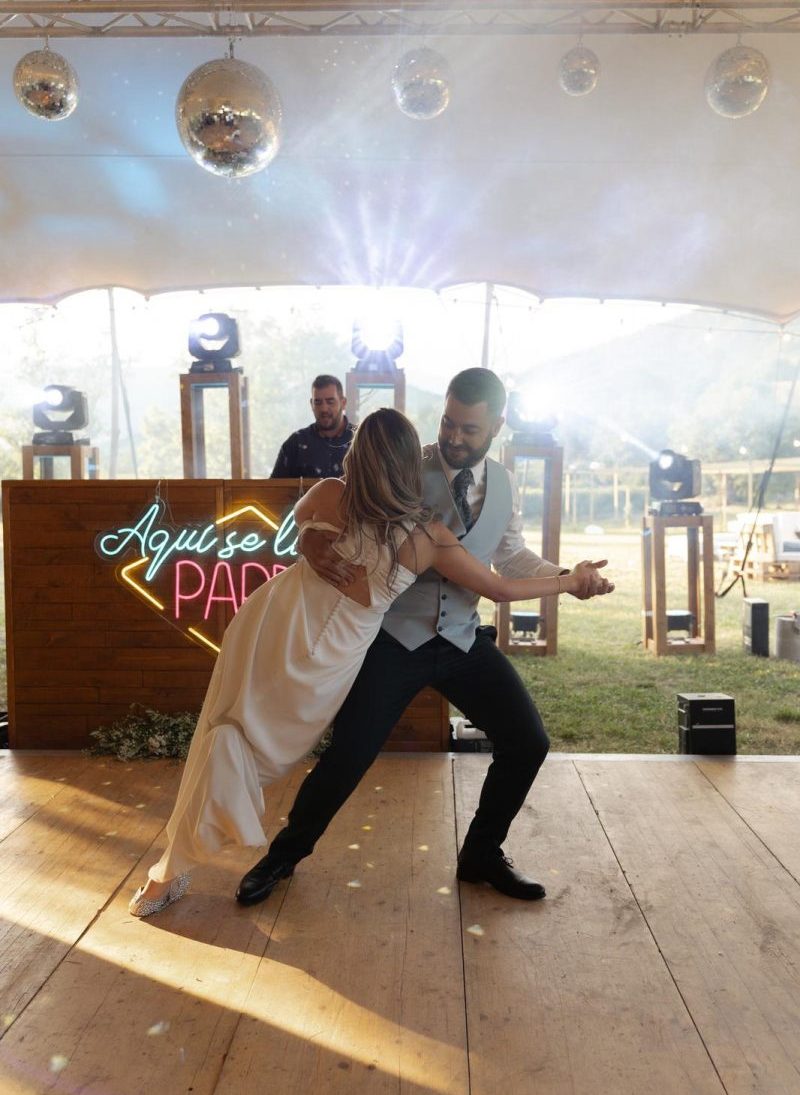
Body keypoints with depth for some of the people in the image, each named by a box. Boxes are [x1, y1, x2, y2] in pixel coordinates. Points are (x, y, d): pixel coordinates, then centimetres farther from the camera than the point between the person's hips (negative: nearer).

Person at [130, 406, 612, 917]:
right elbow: (502, 588, -1)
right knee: (267, 750, 18)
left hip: (269, 622, 2)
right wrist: (573, 580, 12)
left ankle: (168, 877, 23)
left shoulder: (329, 496, -8)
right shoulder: (430, 537, -12)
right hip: (326, 660, -1)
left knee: (225, 740, 14)